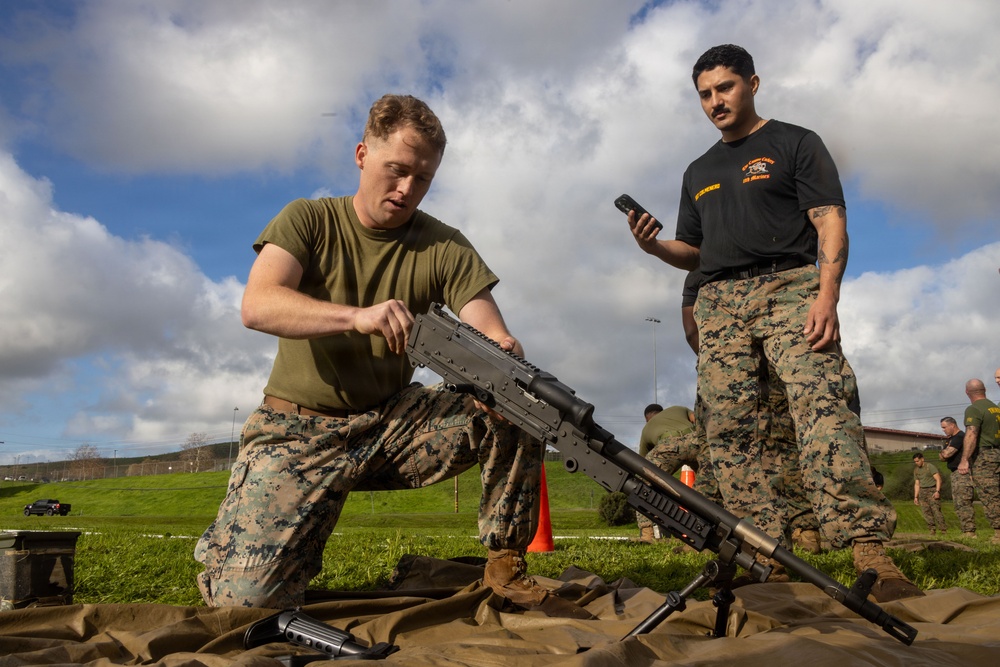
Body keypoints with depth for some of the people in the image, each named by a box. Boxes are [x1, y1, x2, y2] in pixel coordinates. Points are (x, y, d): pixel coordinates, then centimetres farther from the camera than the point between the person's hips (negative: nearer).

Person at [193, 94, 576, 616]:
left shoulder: (444, 249, 0)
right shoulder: (308, 221, -3)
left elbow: (496, 337, -11)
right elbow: (257, 305, -21)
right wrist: (358, 315, -38)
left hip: (393, 422, 2)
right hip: (298, 428, -2)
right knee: (248, 595, -20)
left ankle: (505, 563, -3)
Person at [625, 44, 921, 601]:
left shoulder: (795, 143, 11)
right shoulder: (698, 172, 26)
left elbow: (830, 221, -1)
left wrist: (827, 294, -17)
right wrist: (653, 246, 4)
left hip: (790, 285, -5)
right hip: (719, 303, 5)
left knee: (821, 402, -25)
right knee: (729, 428, -7)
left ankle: (869, 551, -32)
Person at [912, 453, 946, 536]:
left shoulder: (930, 466, -5)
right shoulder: (916, 470, 15)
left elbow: (938, 479, -10)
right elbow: (917, 484, 19)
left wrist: (937, 491, -20)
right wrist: (915, 497, 13)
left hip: (932, 490, -6)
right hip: (922, 491, 6)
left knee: (936, 510, -15)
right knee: (926, 511, -4)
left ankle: (943, 529, -13)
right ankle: (932, 529, 0)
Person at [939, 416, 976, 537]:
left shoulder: (960, 437, -11)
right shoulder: (950, 439, 20)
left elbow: (946, 454, -18)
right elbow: (942, 457, 18)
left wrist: (943, 452, 4)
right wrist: (943, 454, -4)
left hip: (963, 473, -10)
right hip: (955, 473, 10)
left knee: (963, 503, -15)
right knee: (959, 504, 9)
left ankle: (969, 532, -17)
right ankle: (965, 531, 11)